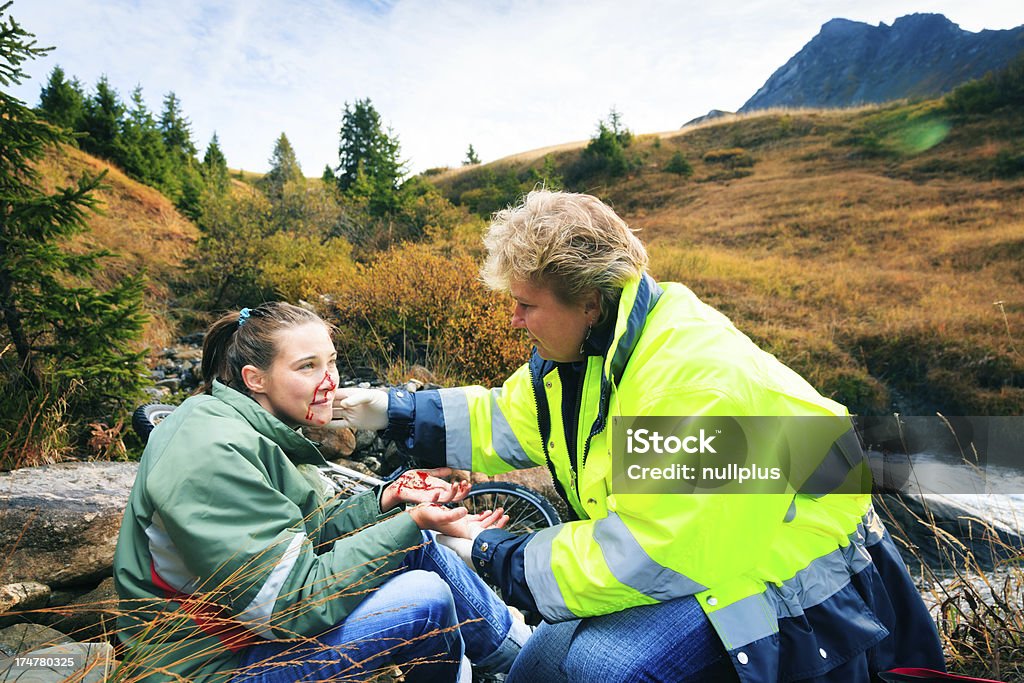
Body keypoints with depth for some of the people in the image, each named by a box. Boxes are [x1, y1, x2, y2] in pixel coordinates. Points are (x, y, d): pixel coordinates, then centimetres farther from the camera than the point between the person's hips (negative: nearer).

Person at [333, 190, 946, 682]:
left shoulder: (696, 384, -33)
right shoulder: (584, 347, -5)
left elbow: (641, 560, -30)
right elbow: (508, 421, 8)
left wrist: (494, 556, -19)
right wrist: (391, 411, 3)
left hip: (792, 591, -8)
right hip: (685, 552, 8)